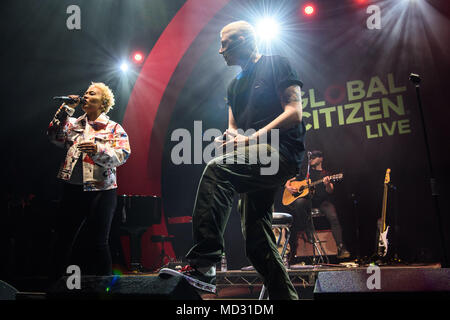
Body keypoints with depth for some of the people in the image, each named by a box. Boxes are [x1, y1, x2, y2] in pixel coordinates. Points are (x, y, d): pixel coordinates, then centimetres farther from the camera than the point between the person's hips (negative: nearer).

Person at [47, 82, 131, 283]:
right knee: (63, 239, 10)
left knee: (98, 243, -1)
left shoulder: (114, 128, 5)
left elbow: (124, 154, -8)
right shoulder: (74, 124, 17)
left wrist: (99, 150, -25)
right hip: (72, 190, 4)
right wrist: (67, 108, -1)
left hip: (101, 191, -4)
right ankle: (54, 283, 25)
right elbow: (55, 136, 1)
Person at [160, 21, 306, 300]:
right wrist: (233, 136, -3)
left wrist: (252, 138, -17)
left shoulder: (276, 64, 4)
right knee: (257, 241, 2)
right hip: (258, 160, 8)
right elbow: (233, 128, 22)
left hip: (282, 151, -8)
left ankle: (204, 265, -35)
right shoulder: (235, 86, 26)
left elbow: (294, 112, -8)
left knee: (217, 169, -32)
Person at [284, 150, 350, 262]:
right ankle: (309, 232, -23)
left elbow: (330, 191, 0)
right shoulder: (306, 173, 23)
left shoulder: (326, 174, 17)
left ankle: (341, 248, -30)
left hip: (322, 201, -1)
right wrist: (288, 187, 0)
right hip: (307, 200, 1)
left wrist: (327, 184, -23)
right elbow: (289, 181, 23)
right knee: (299, 202, -35)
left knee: (333, 217, -29)